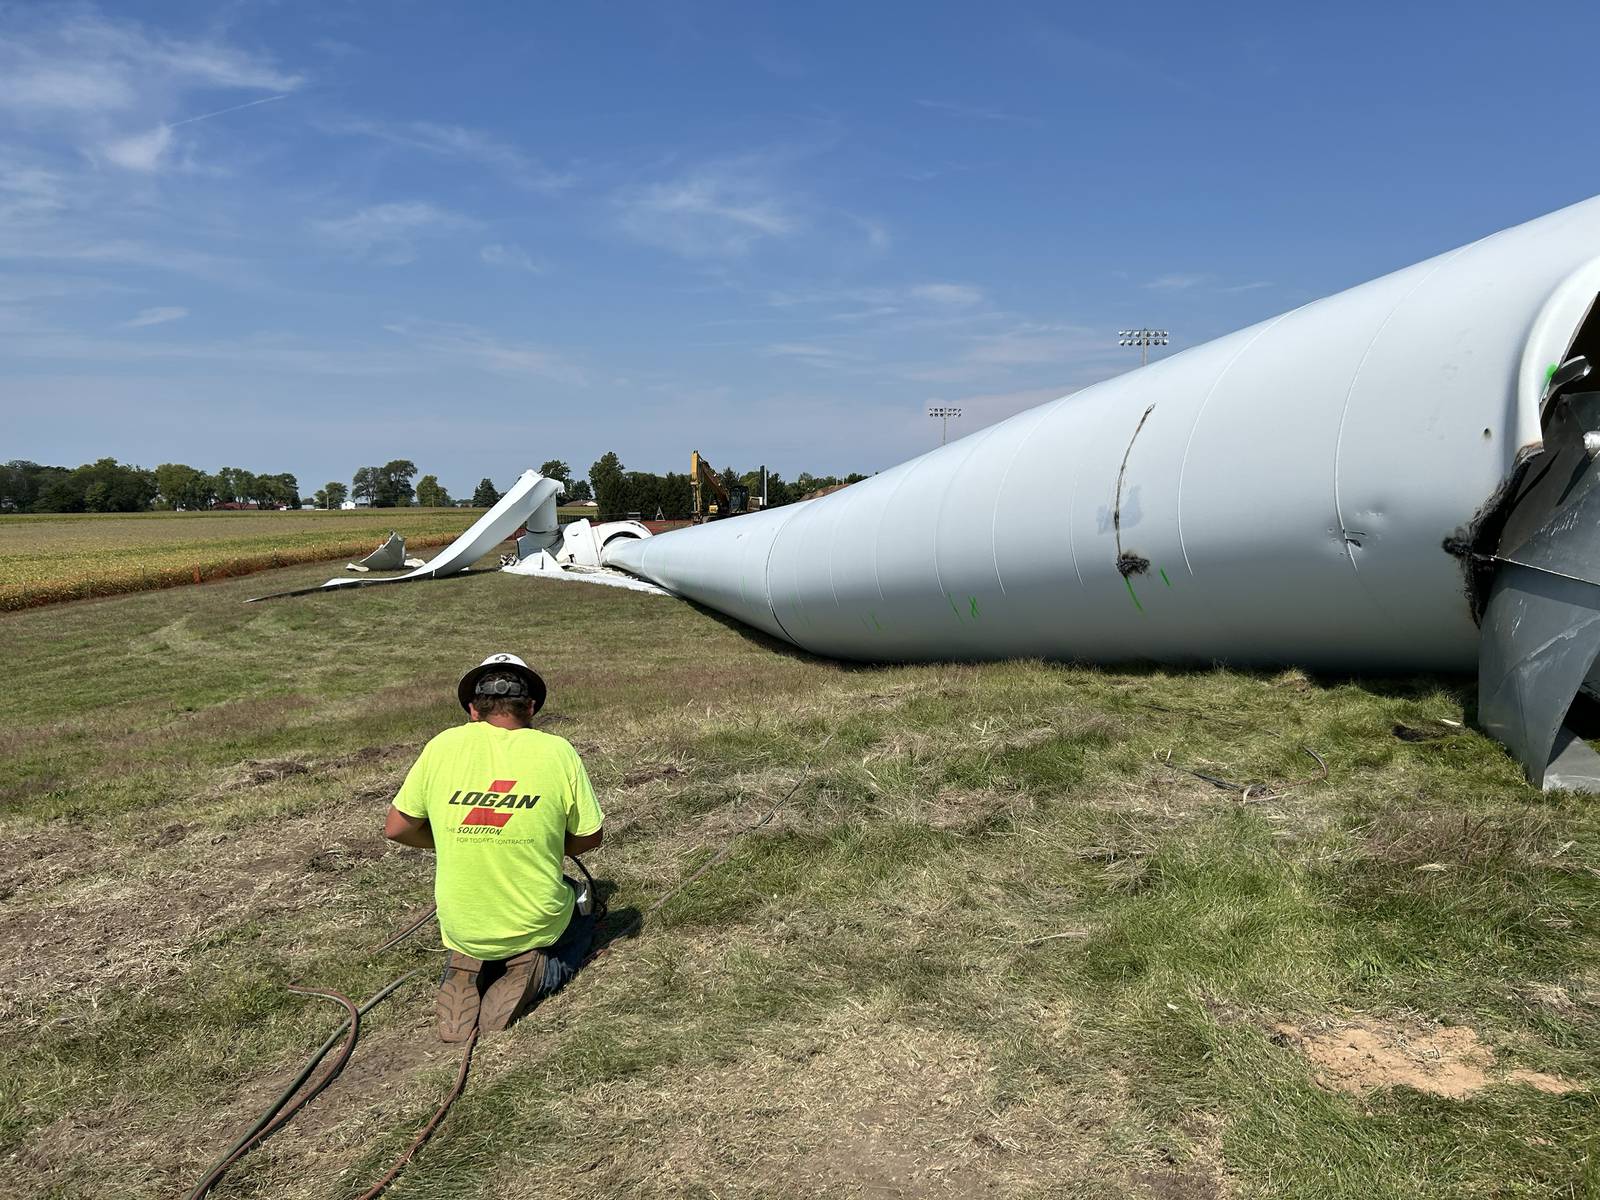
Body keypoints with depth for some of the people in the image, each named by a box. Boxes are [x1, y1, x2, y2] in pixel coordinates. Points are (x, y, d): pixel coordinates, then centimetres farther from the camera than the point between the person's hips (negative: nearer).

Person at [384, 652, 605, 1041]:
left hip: (463, 928, 2)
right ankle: (533, 972, 2)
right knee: (582, 910, 33)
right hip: (538, 924, -2)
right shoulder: (557, 751, -12)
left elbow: (397, 828, -1)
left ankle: (464, 974, 3)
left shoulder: (443, 746, -9)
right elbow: (589, 837, -4)